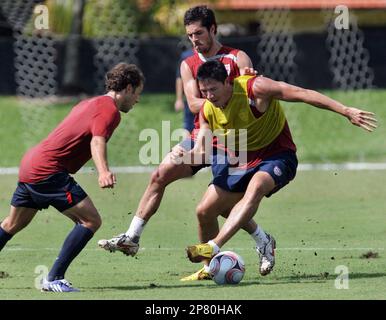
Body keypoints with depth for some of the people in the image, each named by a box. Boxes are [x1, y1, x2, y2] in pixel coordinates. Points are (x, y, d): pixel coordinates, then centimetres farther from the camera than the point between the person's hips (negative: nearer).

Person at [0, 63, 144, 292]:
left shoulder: (91, 103, 19)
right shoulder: (109, 109, -10)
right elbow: (97, 140, -29)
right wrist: (103, 172, -45)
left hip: (30, 162, 10)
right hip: (49, 171, -10)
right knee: (91, 220, -13)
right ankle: (54, 279, -15)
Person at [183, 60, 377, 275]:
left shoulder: (254, 88, -24)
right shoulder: (208, 110, -6)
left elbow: (302, 94, -24)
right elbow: (201, 150, 1)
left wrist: (346, 111, -29)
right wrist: (185, 155, -24)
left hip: (277, 155, -6)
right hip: (240, 160, 6)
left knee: (255, 188, -37)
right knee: (205, 211, 0)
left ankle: (214, 247, -46)